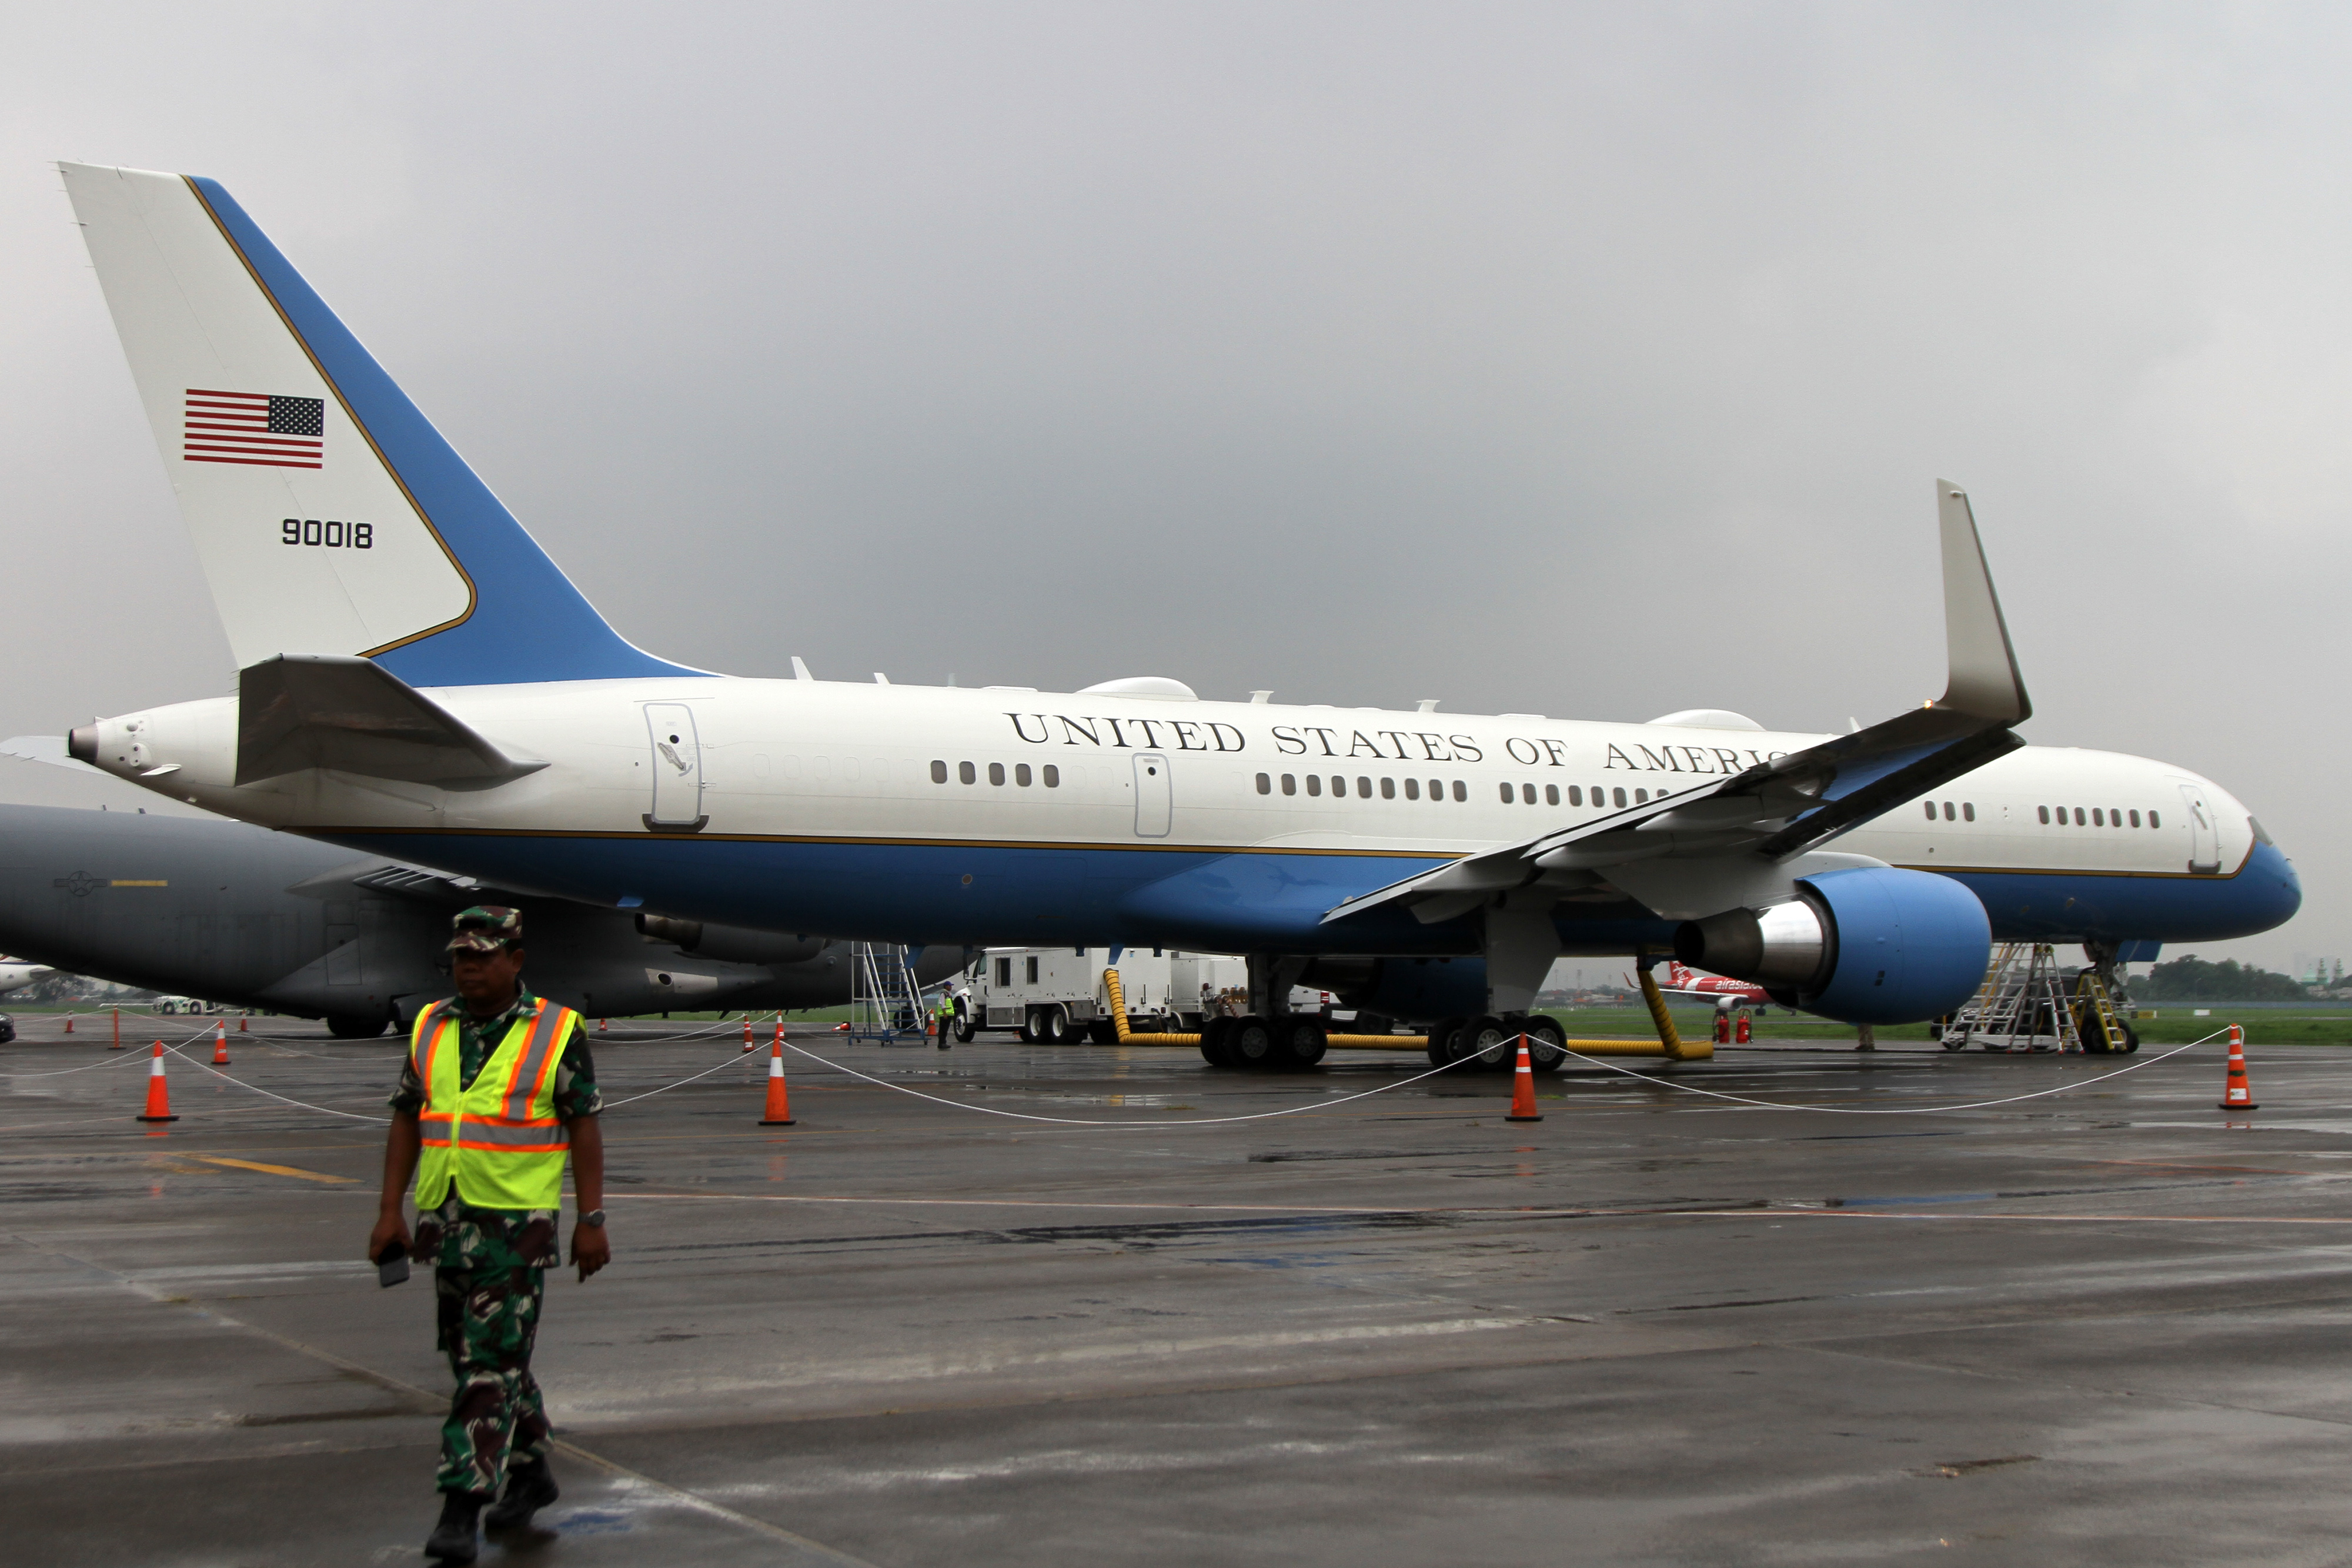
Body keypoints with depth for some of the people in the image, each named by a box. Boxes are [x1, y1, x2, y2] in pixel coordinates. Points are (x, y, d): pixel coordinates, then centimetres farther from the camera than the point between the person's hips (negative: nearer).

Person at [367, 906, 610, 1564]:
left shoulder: (557, 1032, -5)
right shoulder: (431, 1029, 7)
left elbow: (584, 1127, -4)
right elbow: (407, 1120, 10)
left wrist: (591, 1220, -8)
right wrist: (389, 1212, 3)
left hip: (517, 1221, -6)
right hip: (445, 1218, 6)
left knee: (491, 1364, -9)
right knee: (476, 1356, 14)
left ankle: (461, 1510, -9)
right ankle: (531, 1471, 31)